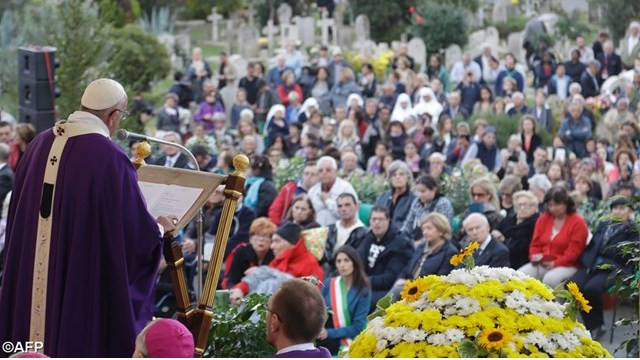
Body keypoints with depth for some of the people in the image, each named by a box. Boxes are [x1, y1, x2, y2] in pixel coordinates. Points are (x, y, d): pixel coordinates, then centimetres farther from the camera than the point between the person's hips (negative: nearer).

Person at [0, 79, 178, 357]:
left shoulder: (41, 144, 1)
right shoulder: (110, 158, -18)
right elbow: (137, 230, -13)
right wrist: (160, 229, 9)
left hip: (32, 277, 6)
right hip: (85, 283, -6)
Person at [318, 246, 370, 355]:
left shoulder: (363, 291, -6)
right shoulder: (328, 283, 2)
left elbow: (358, 327, -10)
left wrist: (329, 333, -19)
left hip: (349, 347, -2)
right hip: (324, 344, 2)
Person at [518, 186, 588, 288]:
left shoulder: (577, 222, -4)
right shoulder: (543, 219, 14)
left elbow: (573, 252, -10)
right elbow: (535, 244, 16)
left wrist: (555, 263, -20)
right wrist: (535, 256, -7)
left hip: (566, 266, -5)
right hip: (542, 264, 5)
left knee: (550, 279, -38)